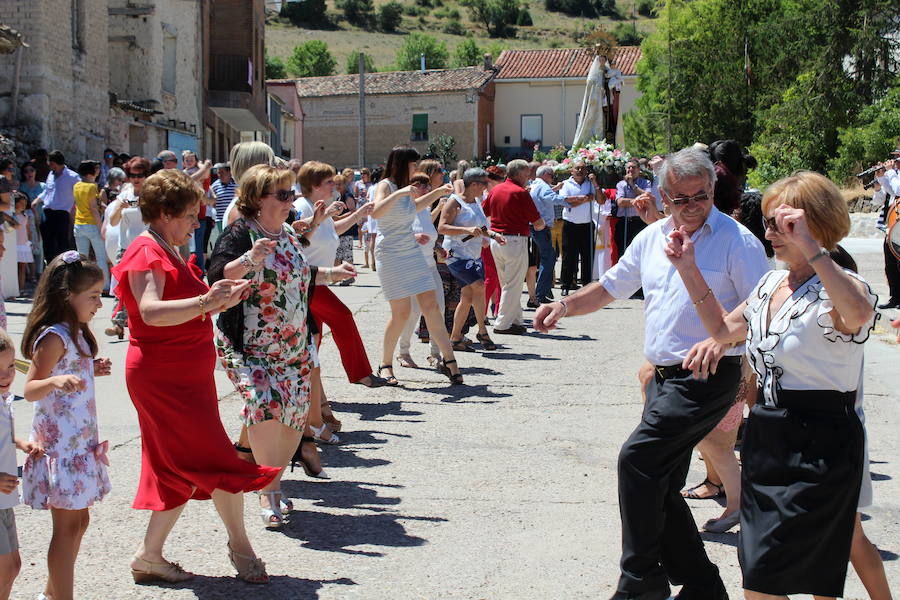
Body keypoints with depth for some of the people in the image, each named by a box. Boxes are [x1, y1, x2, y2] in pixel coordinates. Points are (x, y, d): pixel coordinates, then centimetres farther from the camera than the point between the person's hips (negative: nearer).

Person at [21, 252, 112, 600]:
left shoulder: (75, 334, 11)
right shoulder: (53, 337, -17)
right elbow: (30, 389, -24)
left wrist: (91, 371, 21)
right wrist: (56, 381, -41)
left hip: (79, 441, 10)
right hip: (60, 444, -10)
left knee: (78, 520, 16)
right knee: (68, 525, -5)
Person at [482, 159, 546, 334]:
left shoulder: (494, 190, 9)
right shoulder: (520, 193, -12)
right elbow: (538, 222, -10)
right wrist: (540, 226, 12)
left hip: (496, 240, 8)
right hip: (515, 240, -8)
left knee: (506, 283, 16)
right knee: (513, 285, 0)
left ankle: (516, 321, 21)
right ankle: (503, 324, 1)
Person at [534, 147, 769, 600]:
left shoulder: (736, 240, -10)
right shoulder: (653, 238, 12)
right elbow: (610, 287, 21)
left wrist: (721, 338, -30)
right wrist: (564, 306, 7)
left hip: (706, 377, -8)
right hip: (663, 376, 8)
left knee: (637, 460, -16)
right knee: (660, 485, 9)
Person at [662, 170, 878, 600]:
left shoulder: (840, 287, -17)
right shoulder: (772, 282, 9)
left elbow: (858, 313, -42)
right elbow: (723, 329, 22)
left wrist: (809, 248, -41)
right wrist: (688, 269, 14)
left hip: (817, 446, -9)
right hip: (768, 435, 9)